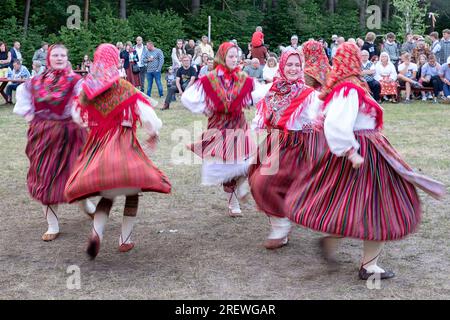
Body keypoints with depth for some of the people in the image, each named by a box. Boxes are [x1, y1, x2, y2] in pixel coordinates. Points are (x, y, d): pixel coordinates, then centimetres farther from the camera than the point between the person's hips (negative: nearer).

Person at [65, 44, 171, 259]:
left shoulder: (86, 89, 3)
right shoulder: (125, 87, -8)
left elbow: (78, 117, 18)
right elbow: (147, 115, -8)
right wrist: (154, 133, 13)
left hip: (97, 145, 4)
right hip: (123, 144, -4)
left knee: (106, 195, 14)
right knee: (132, 192, 14)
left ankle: (96, 233, -12)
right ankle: (125, 240, 16)